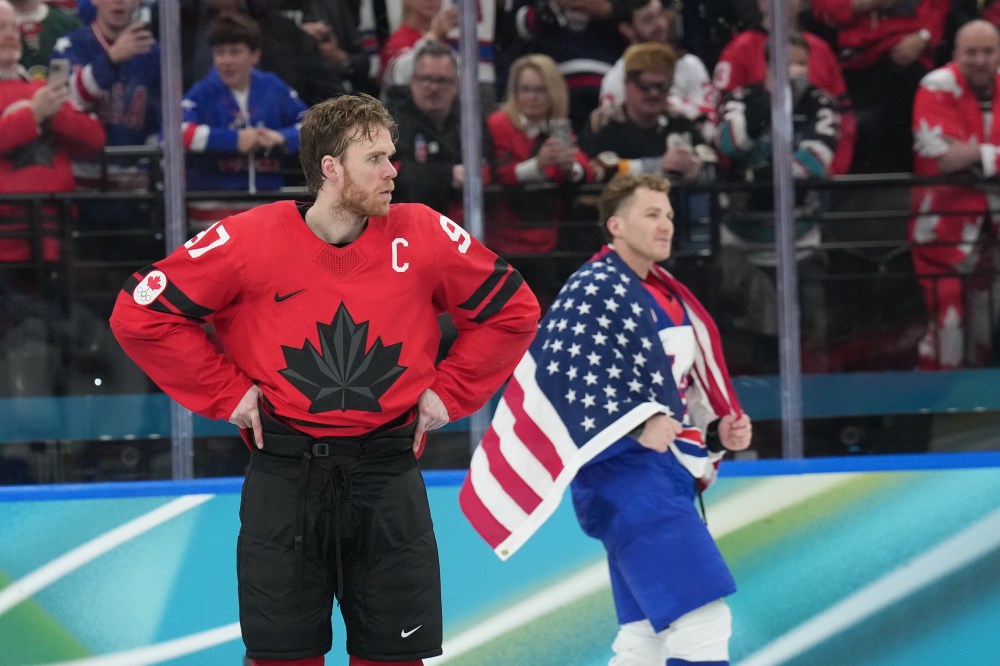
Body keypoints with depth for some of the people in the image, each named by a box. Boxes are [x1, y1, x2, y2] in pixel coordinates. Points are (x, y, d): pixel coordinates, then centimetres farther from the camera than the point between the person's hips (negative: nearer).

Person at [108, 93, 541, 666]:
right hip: (284, 481, -1)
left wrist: (448, 392, 4)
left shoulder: (423, 236, -3)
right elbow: (139, 312, -3)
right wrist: (226, 393, -4)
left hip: (388, 481, 2)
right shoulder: (251, 242, -9)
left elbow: (514, 311, 9)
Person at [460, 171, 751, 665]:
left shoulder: (664, 297, 20)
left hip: (660, 475, 10)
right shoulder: (598, 288, -10)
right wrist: (636, 424, -30)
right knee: (701, 620, -19)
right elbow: (569, 378, -21)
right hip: (624, 470, -10)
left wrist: (718, 431, 11)